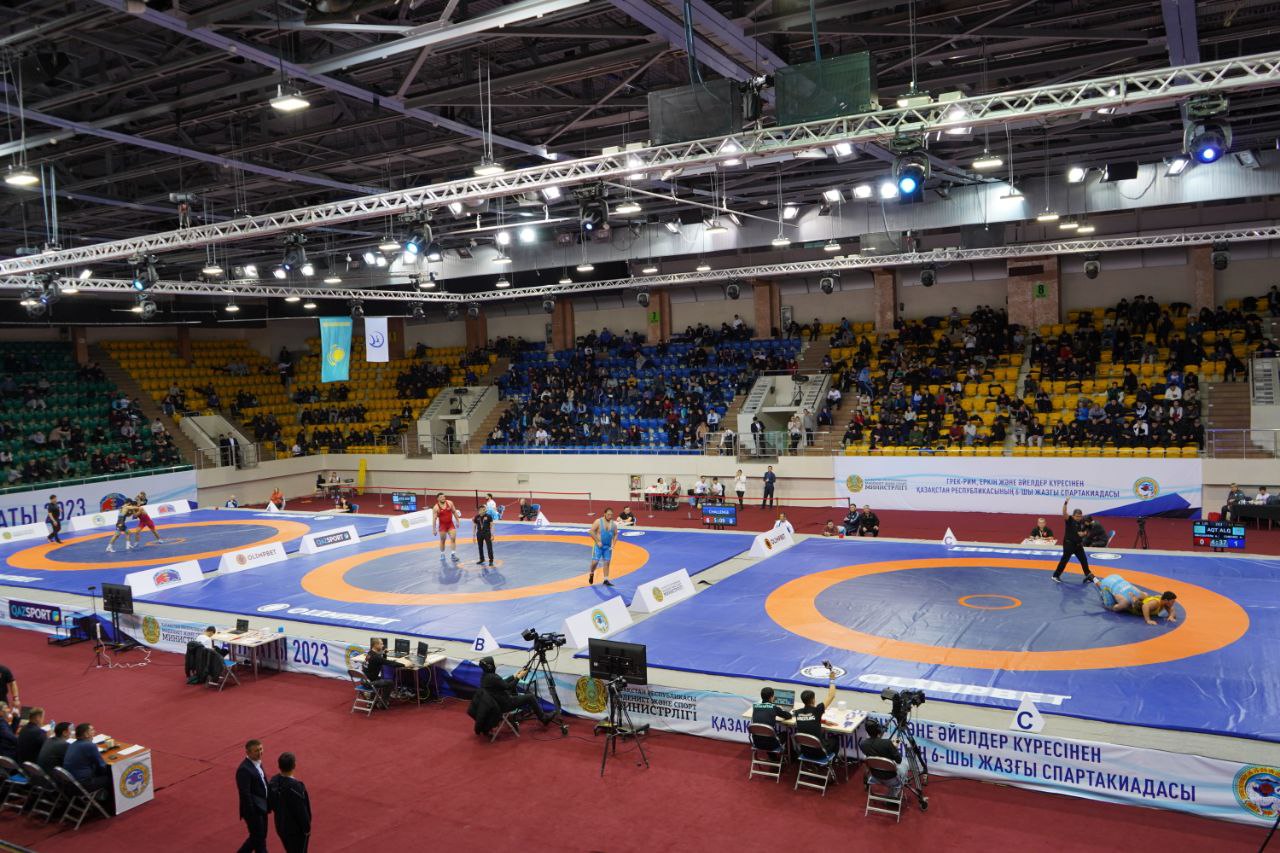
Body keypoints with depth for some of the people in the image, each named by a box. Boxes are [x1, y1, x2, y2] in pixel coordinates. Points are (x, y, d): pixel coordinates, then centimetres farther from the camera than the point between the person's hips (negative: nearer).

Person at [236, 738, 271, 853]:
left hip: (261, 807, 9)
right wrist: (251, 815, -22)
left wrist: (268, 805, 16)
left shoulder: (257, 762, 4)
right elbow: (245, 795, -24)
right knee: (259, 840, 6)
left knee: (258, 837, 21)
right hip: (253, 810, -9)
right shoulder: (244, 769, -25)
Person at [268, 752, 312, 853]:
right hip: (296, 829, -6)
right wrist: (307, 828, -10)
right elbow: (301, 810, -24)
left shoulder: (273, 781, -11)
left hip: (280, 826, 7)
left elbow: (270, 804, 3)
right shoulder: (296, 786, -33)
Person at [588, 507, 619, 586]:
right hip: (598, 546, -4)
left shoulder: (614, 524, 2)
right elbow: (591, 531, -13)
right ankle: (591, 574, 22)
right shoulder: (598, 522, -11)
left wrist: (613, 544, 0)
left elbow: (616, 534, 13)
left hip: (608, 547, 4)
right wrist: (597, 541, -16)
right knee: (595, 562, -7)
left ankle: (606, 580, 7)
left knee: (607, 563, 2)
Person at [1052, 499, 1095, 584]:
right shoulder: (1069, 520, -14)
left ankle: (1088, 575, 33)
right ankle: (1056, 575, 3)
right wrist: (1065, 503, -46)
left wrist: (1083, 533, -8)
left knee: (1084, 560, 15)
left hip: (1078, 544, 6)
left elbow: (1084, 531, 17)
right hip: (1069, 544, -6)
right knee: (1064, 560, -6)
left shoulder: (1082, 522, 2)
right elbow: (1064, 513, -33)